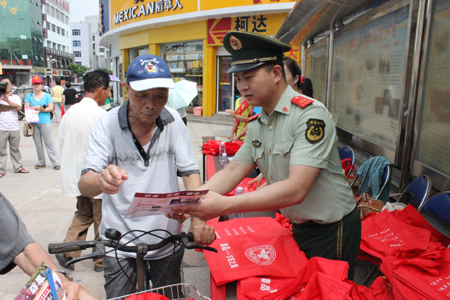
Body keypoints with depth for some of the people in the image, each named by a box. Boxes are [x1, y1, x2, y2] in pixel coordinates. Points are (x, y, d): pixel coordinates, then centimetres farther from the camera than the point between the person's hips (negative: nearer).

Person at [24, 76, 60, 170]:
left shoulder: (47, 96, 5)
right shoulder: (29, 96, 13)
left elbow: (51, 108, -4)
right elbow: (26, 108, 4)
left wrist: (41, 109, -14)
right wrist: (36, 108, -11)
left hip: (45, 122, -3)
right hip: (33, 123, 3)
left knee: (49, 142, -4)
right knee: (37, 143, 7)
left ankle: (55, 163, -2)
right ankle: (41, 162, 17)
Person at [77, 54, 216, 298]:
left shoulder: (173, 121, -7)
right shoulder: (107, 125, -10)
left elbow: (190, 171, -8)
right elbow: (84, 185, -17)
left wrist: (198, 219, -23)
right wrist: (102, 181, -41)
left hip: (168, 240, 2)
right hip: (120, 243, -1)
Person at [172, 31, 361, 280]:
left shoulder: (311, 115, -24)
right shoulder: (256, 125, 1)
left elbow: (295, 190, -33)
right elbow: (233, 171, -3)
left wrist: (224, 205, -41)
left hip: (332, 231, -6)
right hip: (298, 228, 7)